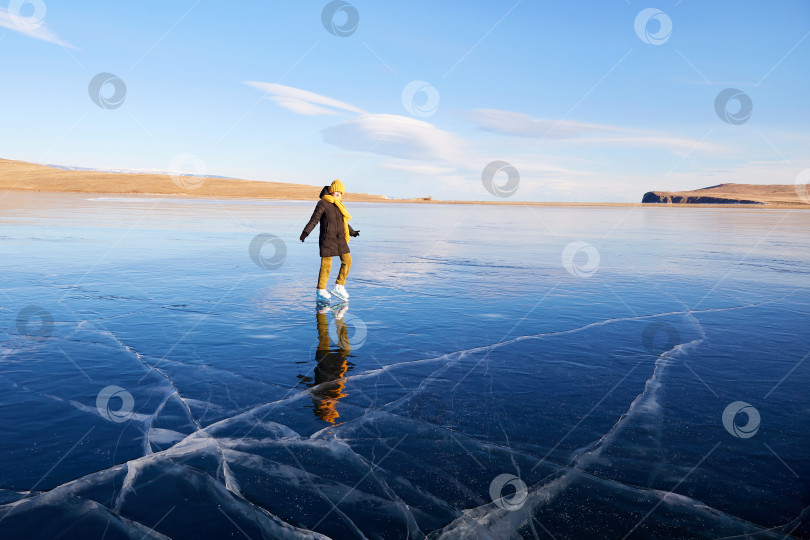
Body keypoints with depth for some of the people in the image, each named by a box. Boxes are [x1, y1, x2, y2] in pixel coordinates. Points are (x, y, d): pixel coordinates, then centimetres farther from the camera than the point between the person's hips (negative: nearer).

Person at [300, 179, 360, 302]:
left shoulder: (338, 205, 15)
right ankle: (320, 292, 6)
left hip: (340, 239, 8)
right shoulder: (322, 203, -7)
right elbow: (314, 220, -12)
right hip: (327, 239, -7)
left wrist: (352, 232, 37)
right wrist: (305, 232, -24)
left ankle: (339, 287, 12)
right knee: (326, 265, -5)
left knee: (347, 261, 2)